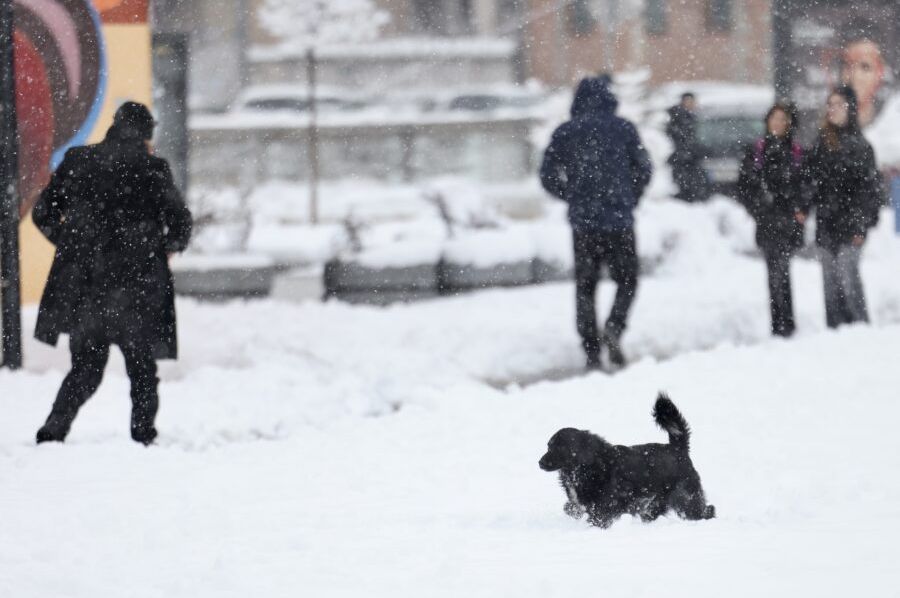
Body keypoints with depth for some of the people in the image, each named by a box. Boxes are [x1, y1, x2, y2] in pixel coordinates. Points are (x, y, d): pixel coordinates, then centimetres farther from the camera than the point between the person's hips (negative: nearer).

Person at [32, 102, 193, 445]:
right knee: (142, 371, 11)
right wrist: (169, 246, 12)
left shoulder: (77, 161, 3)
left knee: (85, 369, 14)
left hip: (82, 283, 3)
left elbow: (43, 213, 6)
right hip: (134, 286, -3)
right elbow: (180, 222, -9)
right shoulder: (151, 169, -8)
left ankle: (53, 432, 1)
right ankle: (142, 438, 8)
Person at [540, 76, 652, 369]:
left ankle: (591, 351, 3)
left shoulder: (565, 132, 2)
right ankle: (614, 326, -14)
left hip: (582, 221, 1)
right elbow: (644, 169, 1)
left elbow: (548, 177, 1)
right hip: (619, 220, -1)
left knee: (585, 287, 9)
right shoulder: (624, 128, 0)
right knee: (626, 281, 11)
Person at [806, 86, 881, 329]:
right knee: (831, 280, 5)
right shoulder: (823, 142, 13)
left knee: (848, 277, -12)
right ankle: (835, 329, 9)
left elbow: (868, 187, -9)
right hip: (827, 222, 6)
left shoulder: (858, 144, -6)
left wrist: (860, 225, -15)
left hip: (849, 223, -6)